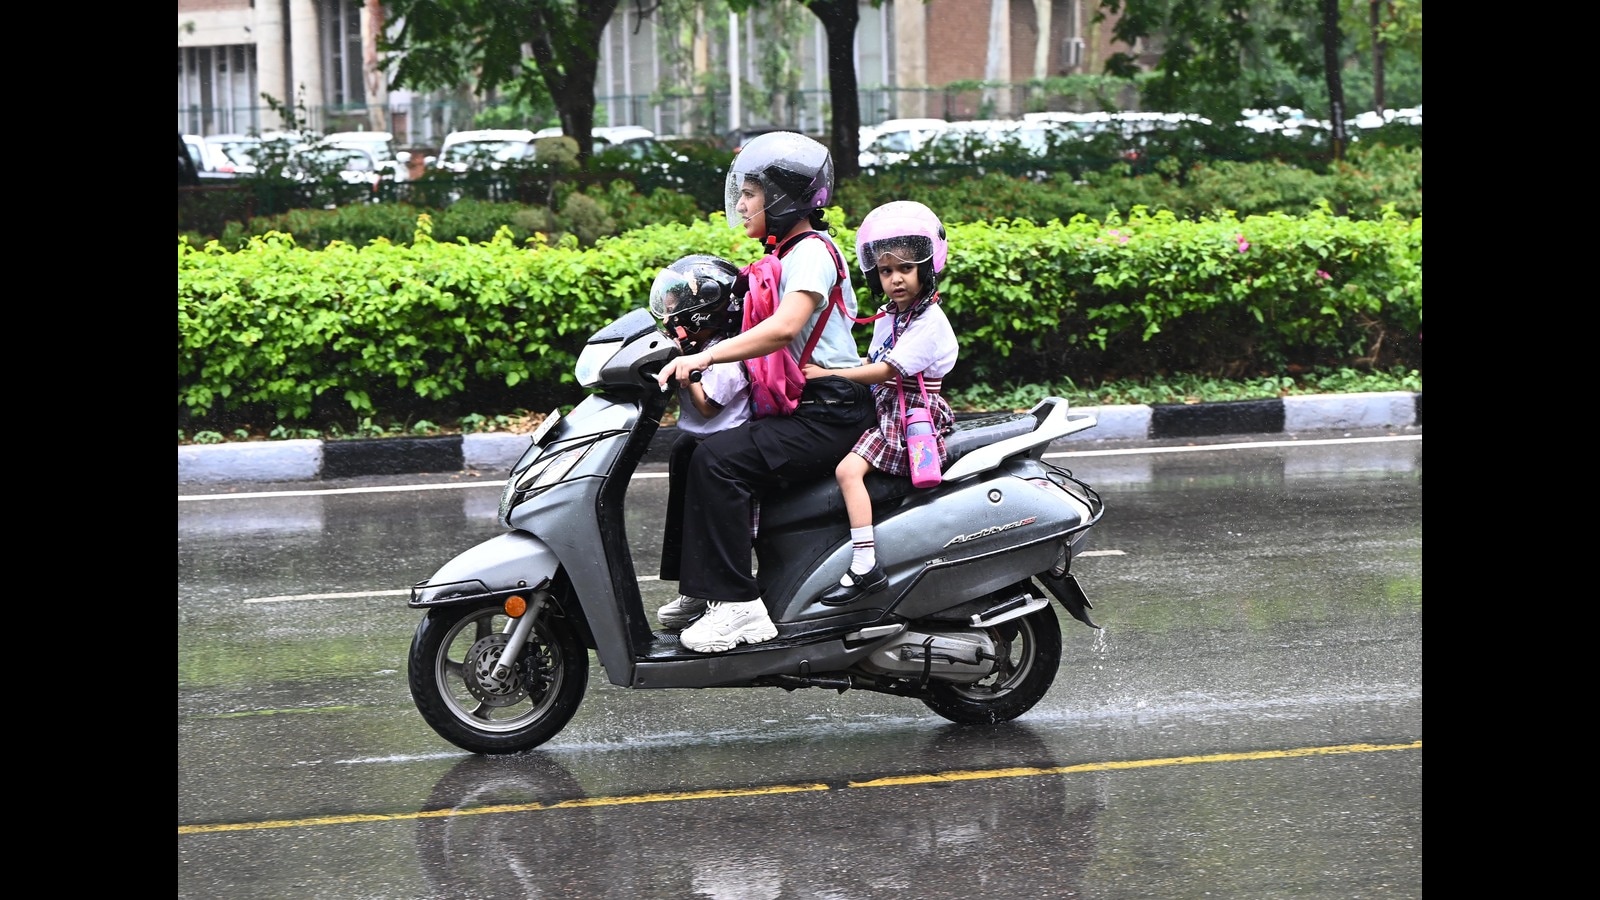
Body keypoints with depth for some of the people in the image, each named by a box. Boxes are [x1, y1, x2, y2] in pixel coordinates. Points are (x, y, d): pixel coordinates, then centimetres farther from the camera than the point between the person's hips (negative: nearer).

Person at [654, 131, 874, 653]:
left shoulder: (812, 251, -12)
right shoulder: (787, 253, 20)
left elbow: (785, 326, -28)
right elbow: (770, 327, 25)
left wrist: (706, 357, -34)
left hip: (830, 414, -10)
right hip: (799, 409, 10)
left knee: (718, 459, -25)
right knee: (690, 452, 9)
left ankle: (738, 604, -26)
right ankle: (700, 588, 12)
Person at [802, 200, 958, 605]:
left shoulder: (929, 321, -13)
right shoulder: (887, 317, 16)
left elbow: (886, 370, -18)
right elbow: (874, 363, 21)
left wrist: (828, 375, -16)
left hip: (914, 418, -10)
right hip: (884, 412, 10)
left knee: (848, 469, -25)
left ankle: (865, 563, -30)